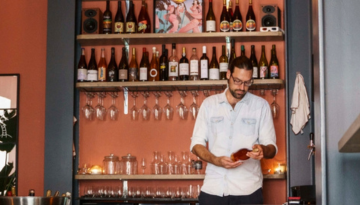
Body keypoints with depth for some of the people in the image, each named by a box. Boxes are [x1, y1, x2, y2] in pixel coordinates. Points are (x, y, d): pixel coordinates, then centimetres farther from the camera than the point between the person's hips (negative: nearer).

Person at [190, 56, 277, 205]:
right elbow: (196, 144, 7)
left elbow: (271, 148, 4)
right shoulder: (209, 104, 10)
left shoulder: (261, 105, 7)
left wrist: (263, 150, -20)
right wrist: (216, 160, -12)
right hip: (213, 188, 1)